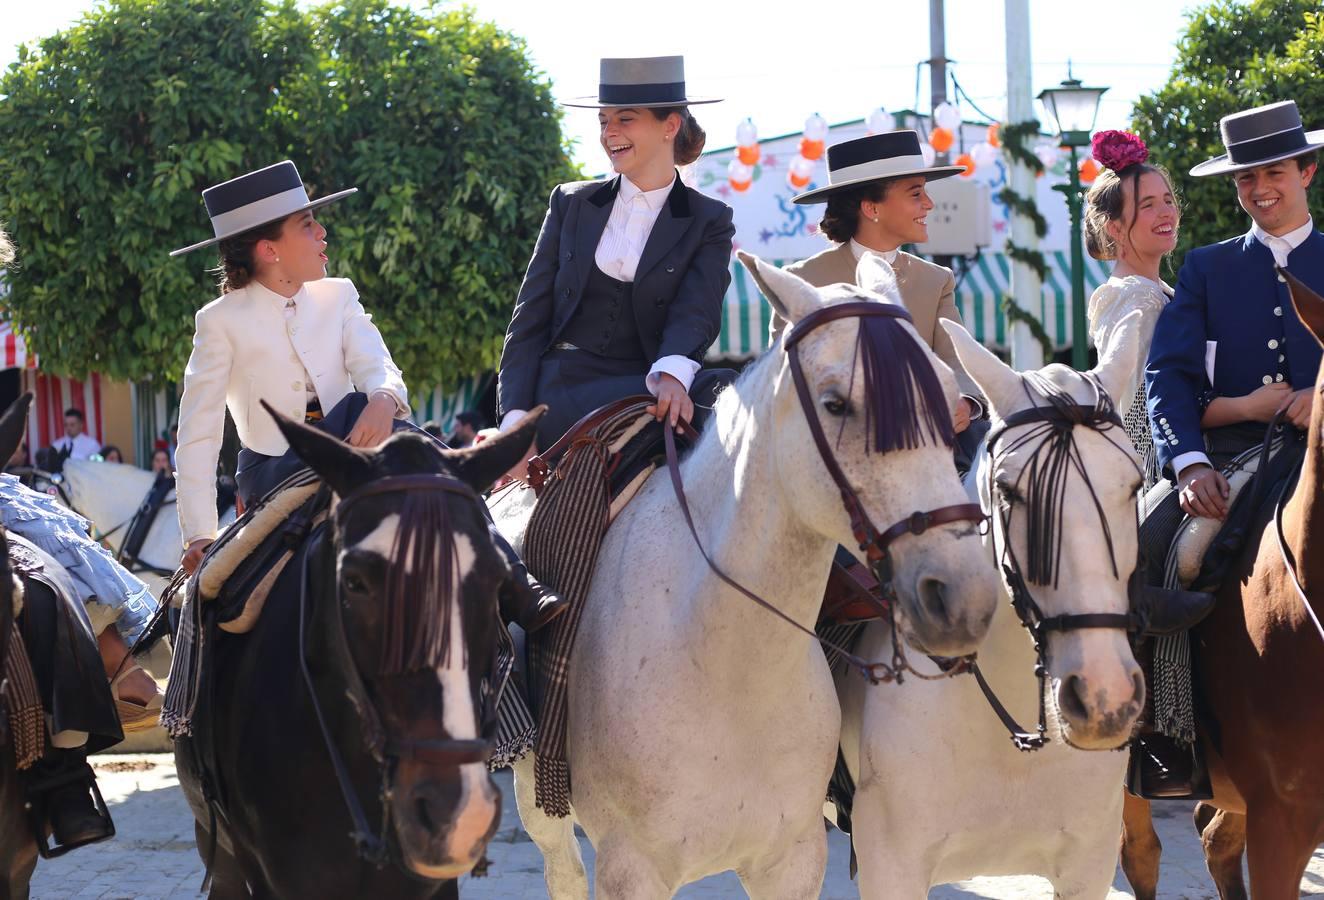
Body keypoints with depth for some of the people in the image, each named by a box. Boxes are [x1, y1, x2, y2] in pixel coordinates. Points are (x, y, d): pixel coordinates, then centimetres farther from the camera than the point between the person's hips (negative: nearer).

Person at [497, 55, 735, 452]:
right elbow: (530, 318, 11)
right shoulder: (570, 203, 16)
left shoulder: (709, 222, 10)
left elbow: (696, 310, -8)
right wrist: (516, 419, -4)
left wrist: (672, 372, -32)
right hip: (562, 392, -1)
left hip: (645, 390, 1)